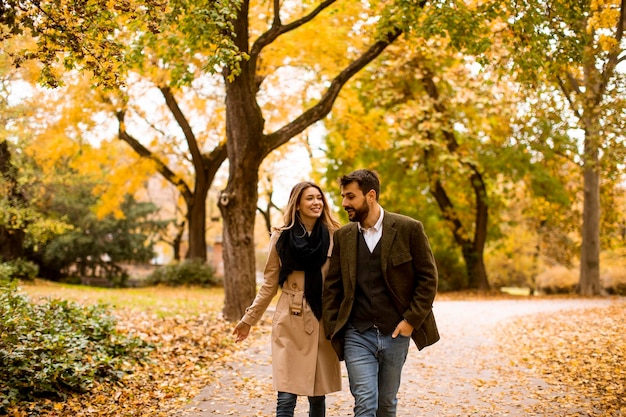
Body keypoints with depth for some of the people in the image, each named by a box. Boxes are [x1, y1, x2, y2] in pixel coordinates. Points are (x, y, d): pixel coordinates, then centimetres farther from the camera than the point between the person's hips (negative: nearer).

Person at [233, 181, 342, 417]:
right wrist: (249, 319, 10)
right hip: (290, 323, -1)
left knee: (318, 396, 7)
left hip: (323, 324, 1)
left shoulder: (334, 237, 3)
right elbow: (270, 284, 9)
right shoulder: (281, 237, 3)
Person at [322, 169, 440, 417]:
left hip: (395, 334, -1)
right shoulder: (342, 236, 5)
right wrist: (332, 330, 0)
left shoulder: (409, 229, -4)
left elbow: (428, 278, -3)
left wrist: (412, 320, -9)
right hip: (357, 335, 1)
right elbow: (331, 286, 8)